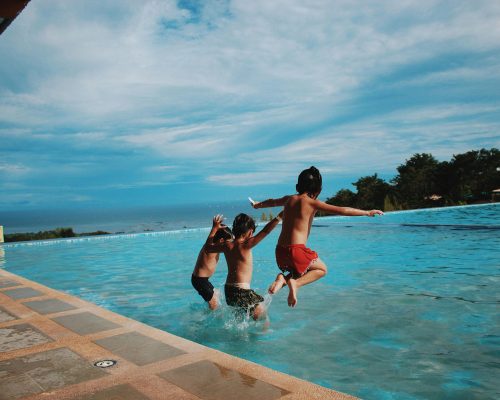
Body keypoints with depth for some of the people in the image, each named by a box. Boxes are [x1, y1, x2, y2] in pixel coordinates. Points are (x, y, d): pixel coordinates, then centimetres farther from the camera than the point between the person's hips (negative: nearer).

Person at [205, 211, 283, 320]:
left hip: (228, 289, 8)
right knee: (263, 317, 3)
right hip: (242, 291, -8)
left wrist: (215, 228, 28)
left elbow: (208, 247, 21)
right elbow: (265, 231, -21)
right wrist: (280, 215, -20)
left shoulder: (227, 246, 3)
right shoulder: (245, 245, -15)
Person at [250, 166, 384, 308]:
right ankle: (295, 283, -5)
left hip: (280, 250, 6)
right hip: (296, 250, -6)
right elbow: (342, 210, -11)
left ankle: (283, 278, 1)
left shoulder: (289, 199, 12)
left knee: (303, 271, 30)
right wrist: (367, 212, -2)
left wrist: (258, 204, 55)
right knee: (322, 269, 19)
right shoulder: (312, 203, -6)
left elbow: (272, 201, 34)